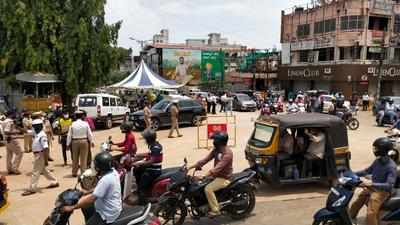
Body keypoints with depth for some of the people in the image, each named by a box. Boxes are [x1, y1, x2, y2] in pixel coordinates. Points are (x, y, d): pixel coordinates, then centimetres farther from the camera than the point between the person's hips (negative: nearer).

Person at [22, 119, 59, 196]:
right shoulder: (36, 133, 6)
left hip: (40, 155, -10)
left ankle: (32, 189, 6)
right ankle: (54, 182, 30)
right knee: (43, 170, 19)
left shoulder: (42, 136, -21)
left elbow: (45, 148, -24)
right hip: (36, 155, 10)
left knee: (35, 172, -2)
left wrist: (45, 160, -25)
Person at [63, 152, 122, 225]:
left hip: (108, 214, -10)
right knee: (85, 207, 23)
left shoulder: (106, 180, -30)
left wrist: (72, 207, -21)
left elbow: (91, 198, -28)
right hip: (109, 207, 10)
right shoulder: (112, 171, -2)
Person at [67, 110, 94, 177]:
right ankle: (83, 172, 4)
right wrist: (92, 142, 11)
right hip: (84, 141, -1)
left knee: (75, 158, 11)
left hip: (75, 142, 1)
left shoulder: (73, 124, -3)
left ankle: (74, 173, 19)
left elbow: (69, 135, -1)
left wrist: (68, 144, 7)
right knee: (83, 158, 3)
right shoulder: (85, 124, -4)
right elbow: (89, 134, 1)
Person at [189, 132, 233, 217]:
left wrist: (205, 176, -41)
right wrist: (195, 165, -9)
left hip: (224, 178, -9)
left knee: (208, 189, -25)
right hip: (216, 175, 10)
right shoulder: (216, 150, 5)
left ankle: (215, 210, -13)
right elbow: (207, 158, 3)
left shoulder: (227, 153, -25)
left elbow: (218, 167, -34)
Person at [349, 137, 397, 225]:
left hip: (382, 191, -8)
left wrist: (371, 183, -41)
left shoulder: (391, 166, -23)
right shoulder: (377, 161, 1)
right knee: (356, 204, 16)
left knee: (371, 213, -23)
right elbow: (368, 170, 17)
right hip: (372, 188, 8)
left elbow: (389, 185, -31)